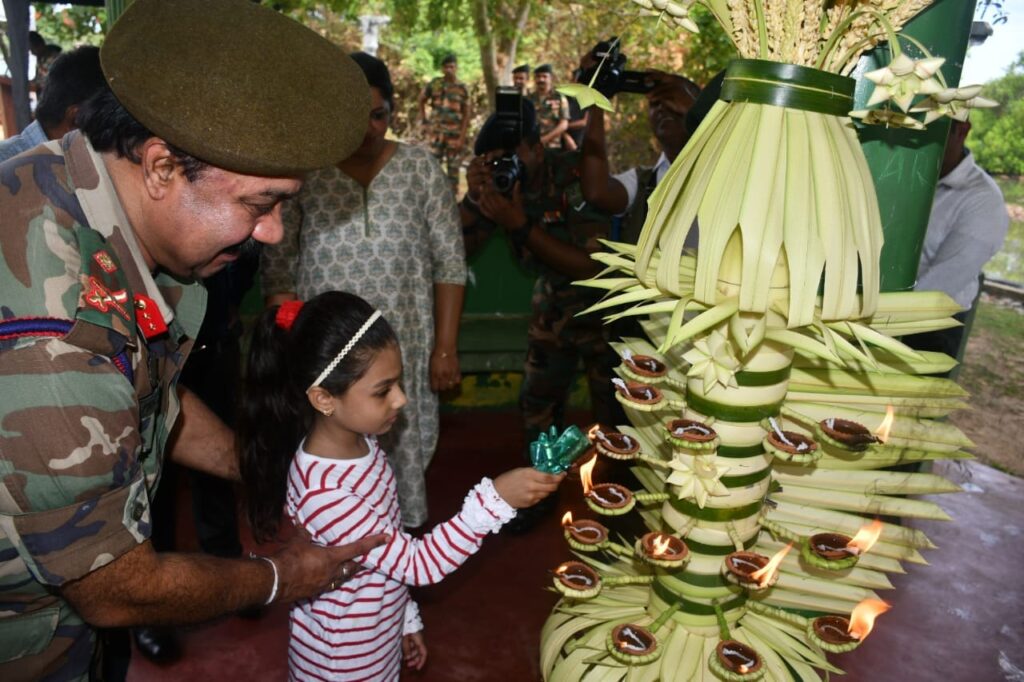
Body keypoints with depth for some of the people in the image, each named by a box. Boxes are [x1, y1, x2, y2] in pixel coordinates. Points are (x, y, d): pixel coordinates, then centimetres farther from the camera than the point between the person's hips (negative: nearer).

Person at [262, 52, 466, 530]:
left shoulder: (419, 168, 1)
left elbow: (450, 264, 1)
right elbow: (277, 270, 1)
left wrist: (444, 348, -3)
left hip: (405, 350, 1)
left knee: (405, 460, 10)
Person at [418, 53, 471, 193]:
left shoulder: (462, 88, -3)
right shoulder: (435, 83, 3)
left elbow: (466, 114, -4)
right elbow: (421, 99, 17)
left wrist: (462, 137, -10)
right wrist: (424, 120, 9)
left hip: (455, 134, -2)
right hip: (436, 132, 2)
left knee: (453, 167, 4)